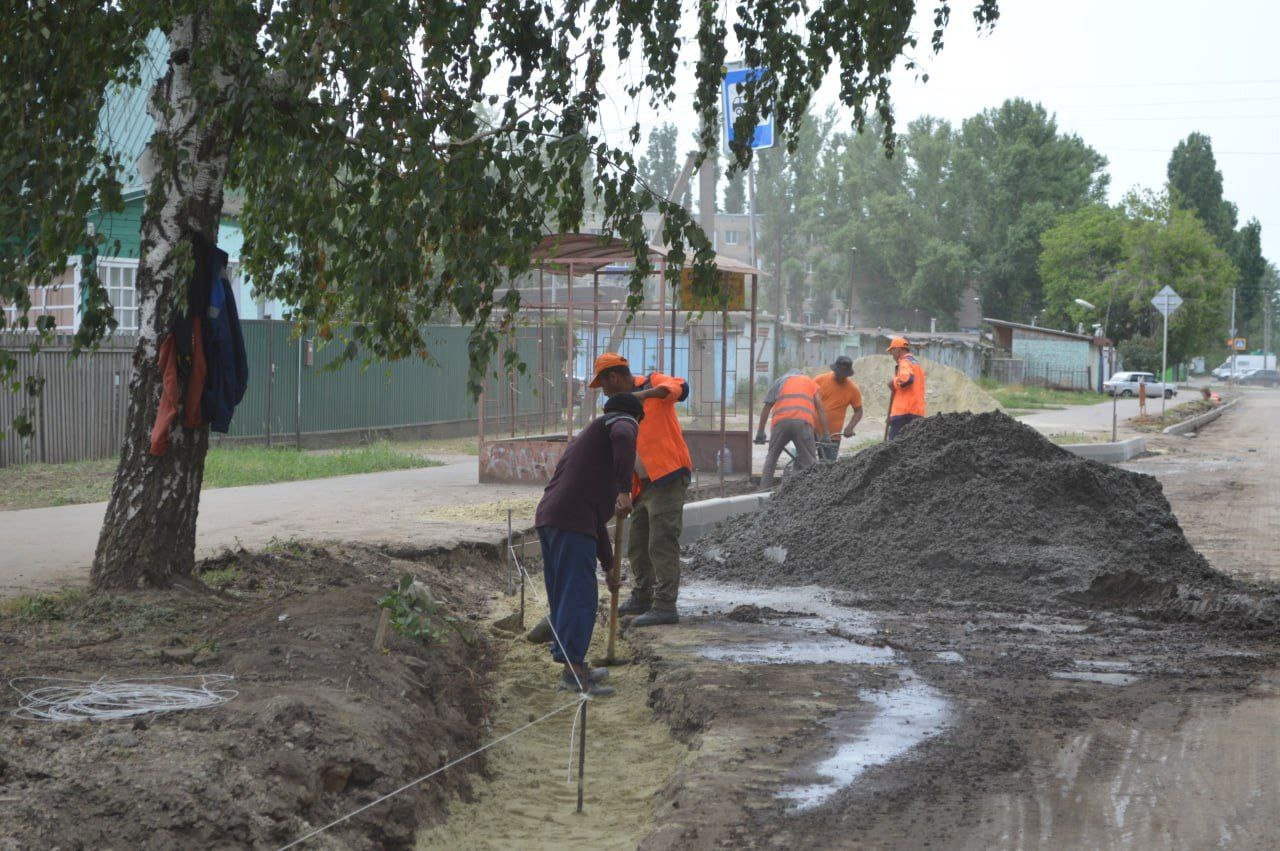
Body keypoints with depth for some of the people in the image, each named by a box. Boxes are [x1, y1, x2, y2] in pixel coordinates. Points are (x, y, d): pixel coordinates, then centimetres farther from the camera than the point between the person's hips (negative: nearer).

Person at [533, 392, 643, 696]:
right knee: (580, 596, -10)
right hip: (572, 522, -9)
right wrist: (624, 489, -24)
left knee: (563, 597, 13)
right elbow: (622, 438, -20)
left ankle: (576, 667, 20)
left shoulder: (587, 437, 35)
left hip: (547, 517, 9)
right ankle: (572, 671, -14)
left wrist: (608, 565, 41)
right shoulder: (623, 422, 11)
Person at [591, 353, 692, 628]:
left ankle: (665, 606, -8)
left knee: (662, 543, -10)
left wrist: (646, 393, -40)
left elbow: (680, 387, -27)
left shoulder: (652, 382, -6)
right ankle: (641, 599, 29)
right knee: (638, 546, 16)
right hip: (644, 483, 9)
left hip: (668, 477, -9)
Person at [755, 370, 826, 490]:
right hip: (803, 422, -1)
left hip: (781, 421, 1)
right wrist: (826, 434, 15)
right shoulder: (811, 382, 28)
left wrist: (760, 432, 26)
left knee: (771, 457, 16)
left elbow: (766, 407, 22)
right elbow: (821, 409, 17)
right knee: (810, 461, 4)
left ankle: (764, 489, 12)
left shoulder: (780, 381, 28)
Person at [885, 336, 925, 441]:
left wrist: (894, 382, -9)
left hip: (904, 412, -9)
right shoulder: (916, 363, 25)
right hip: (917, 412, 9)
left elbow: (906, 378, -26)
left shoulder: (905, 362, -5)